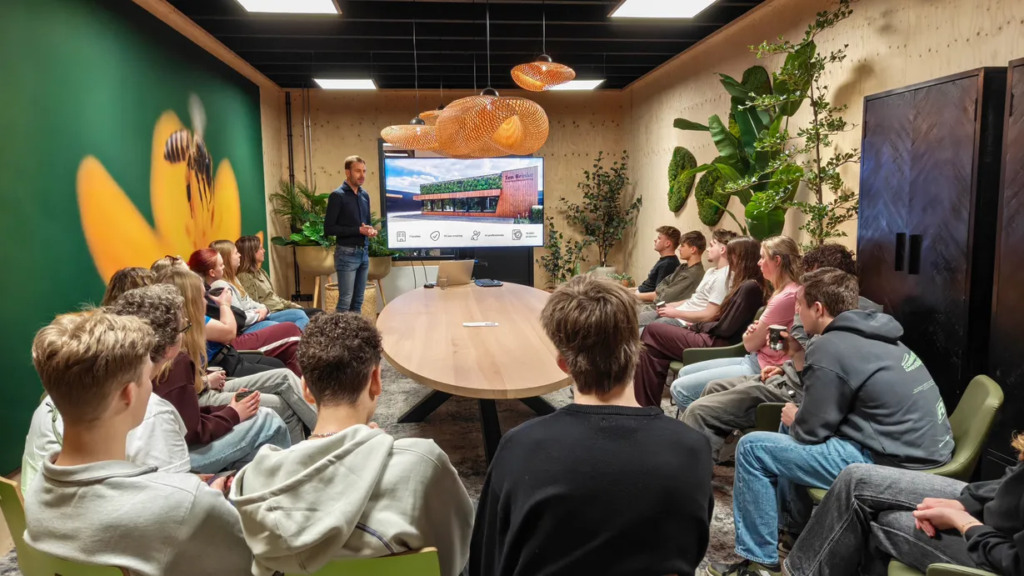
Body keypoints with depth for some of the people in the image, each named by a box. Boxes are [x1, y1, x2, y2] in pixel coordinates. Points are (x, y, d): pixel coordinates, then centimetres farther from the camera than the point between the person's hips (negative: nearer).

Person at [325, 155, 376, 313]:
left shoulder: (365, 195, 11)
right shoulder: (337, 196, -9)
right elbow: (328, 228, -14)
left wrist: (371, 230, -1)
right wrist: (358, 230, -17)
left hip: (364, 253, 7)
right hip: (347, 254, -7)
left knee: (358, 301, 11)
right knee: (345, 301, -6)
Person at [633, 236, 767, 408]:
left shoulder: (749, 287, -15)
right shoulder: (747, 285, 16)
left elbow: (725, 328, -18)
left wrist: (698, 326, -2)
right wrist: (699, 326, 6)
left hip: (715, 345, -10)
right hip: (714, 340, 10)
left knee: (652, 332, -4)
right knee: (651, 350, 1)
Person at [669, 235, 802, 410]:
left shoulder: (787, 296, -21)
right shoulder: (785, 292, 13)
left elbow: (751, 343, -13)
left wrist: (750, 335, 8)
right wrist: (753, 331, -7)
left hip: (760, 369, -11)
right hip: (754, 360, 11)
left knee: (680, 389, -13)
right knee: (685, 373, 15)